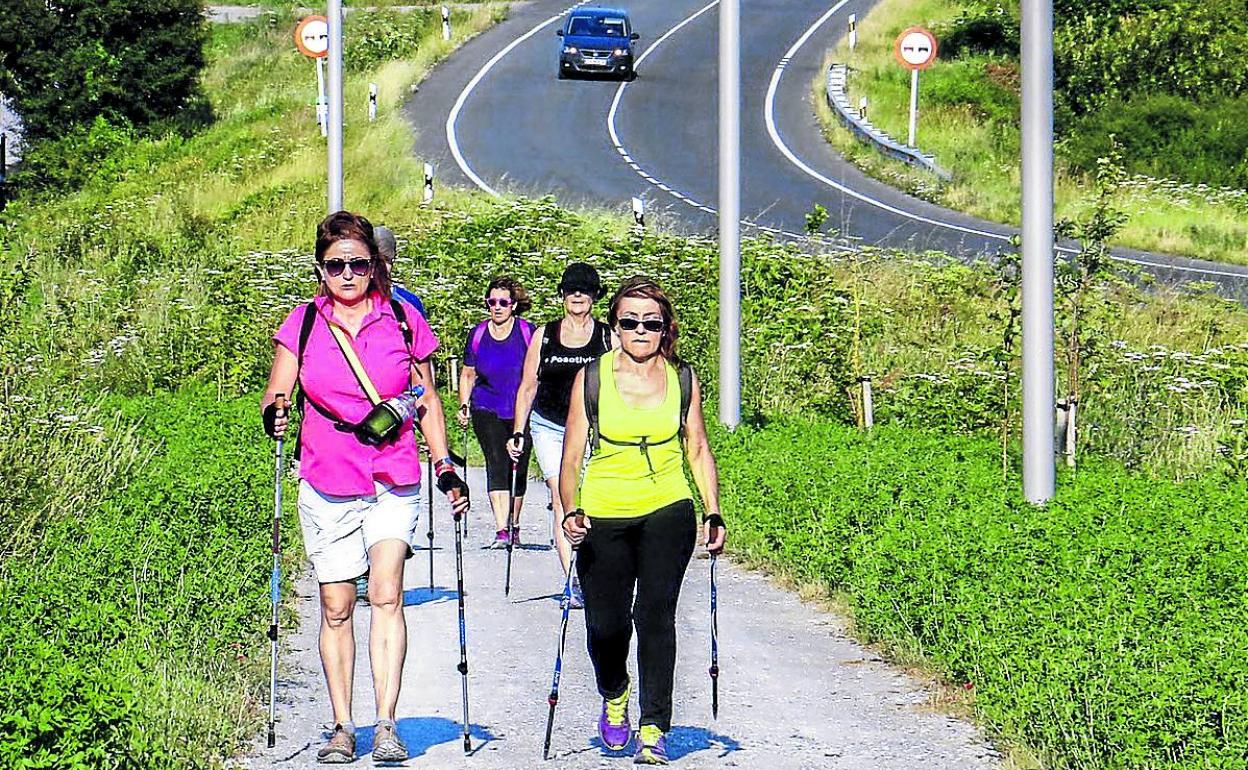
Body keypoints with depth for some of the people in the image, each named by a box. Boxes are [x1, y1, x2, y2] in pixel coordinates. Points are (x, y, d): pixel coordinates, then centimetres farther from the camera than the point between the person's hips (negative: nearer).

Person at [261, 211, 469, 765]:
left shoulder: (403, 319, 2)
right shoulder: (303, 323, 3)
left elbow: (426, 400, 10)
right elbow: (277, 394, 4)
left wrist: (445, 468, 4)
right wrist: (274, 416, -20)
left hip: (394, 481, -1)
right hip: (326, 485, 1)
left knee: (386, 594, -16)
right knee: (336, 606, 5)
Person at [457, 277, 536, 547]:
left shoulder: (528, 332, -2)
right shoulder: (477, 335, 4)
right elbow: (468, 375, 14)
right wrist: (464, 406, 5)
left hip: (521, 411, 0)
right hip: (488, 411, 0)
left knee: (518, 469, 5)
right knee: (496, 465, -12)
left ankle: (514, 525, 25)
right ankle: (502, 531, -17)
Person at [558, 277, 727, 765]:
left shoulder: (683, 379, 2)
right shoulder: (592, 379, -3)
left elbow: (698, 450, 10)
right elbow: (572, 455, -1)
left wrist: (713, 514, 2)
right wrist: (571, 512, -14)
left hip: (667, 512, 0)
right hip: (603, 517, 0)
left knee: (655, 612, -14)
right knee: (606, 623, 2)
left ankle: (653, 729, -8)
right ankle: (614, 698, 34)